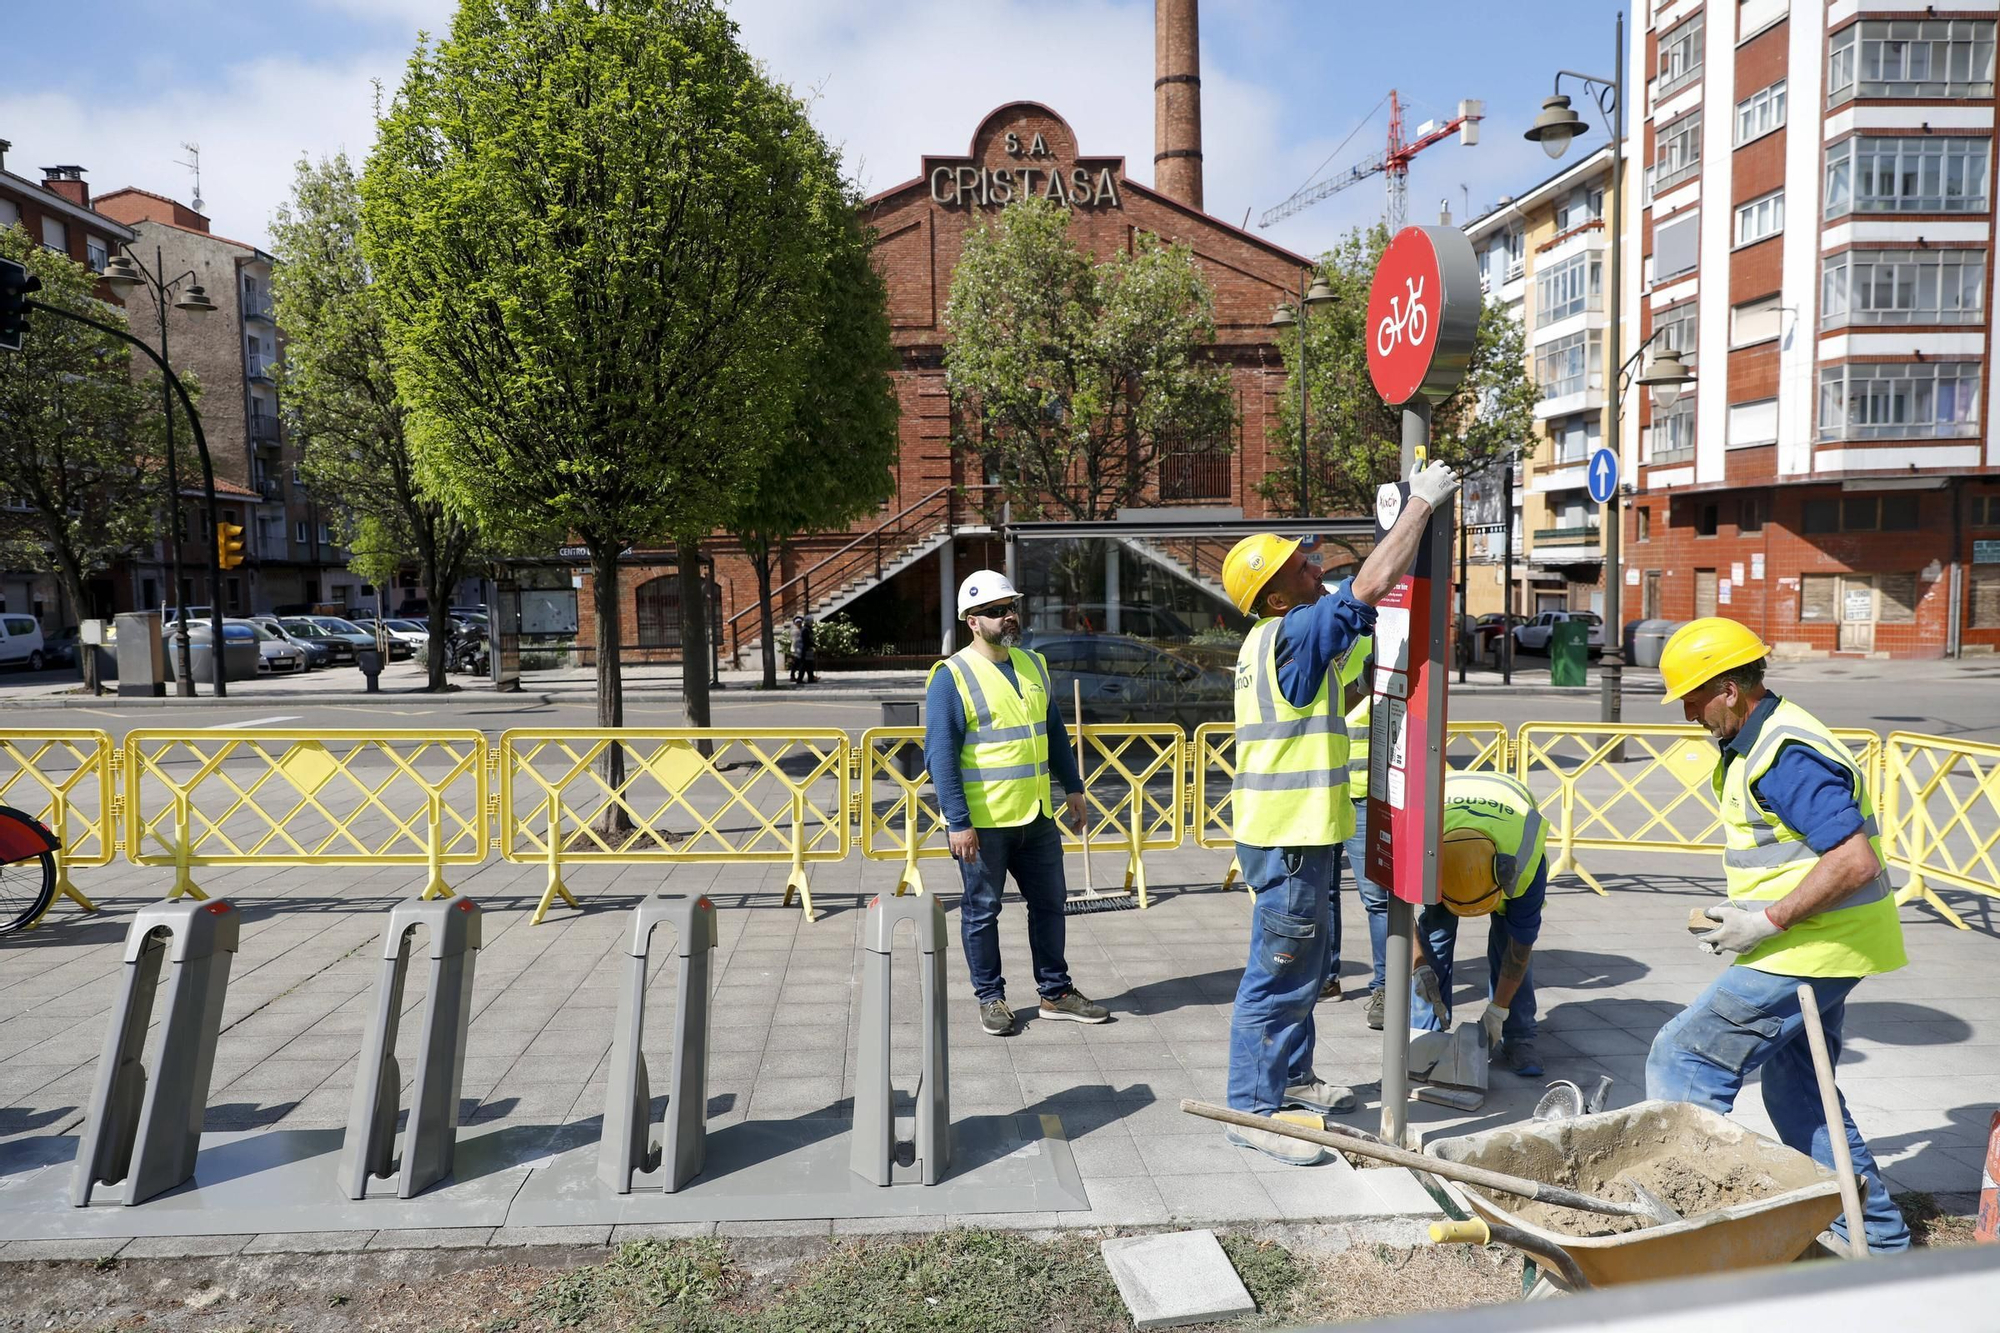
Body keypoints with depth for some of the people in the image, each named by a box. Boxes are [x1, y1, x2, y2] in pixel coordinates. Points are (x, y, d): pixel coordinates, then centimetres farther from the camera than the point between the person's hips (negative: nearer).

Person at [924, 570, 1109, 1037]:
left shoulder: (1033, 665, 9)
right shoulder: (952, 677, -12)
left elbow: (1055, 732, 18)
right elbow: (940, 756, -14)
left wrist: (1073, 787, 14)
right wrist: (958, 823, -18)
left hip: (1037, 815, 6)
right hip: (982, 821, -6)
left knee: (1050, 902, 13)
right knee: (982, 911, 7)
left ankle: (1055, 992, 27)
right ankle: (991, 998, 22)